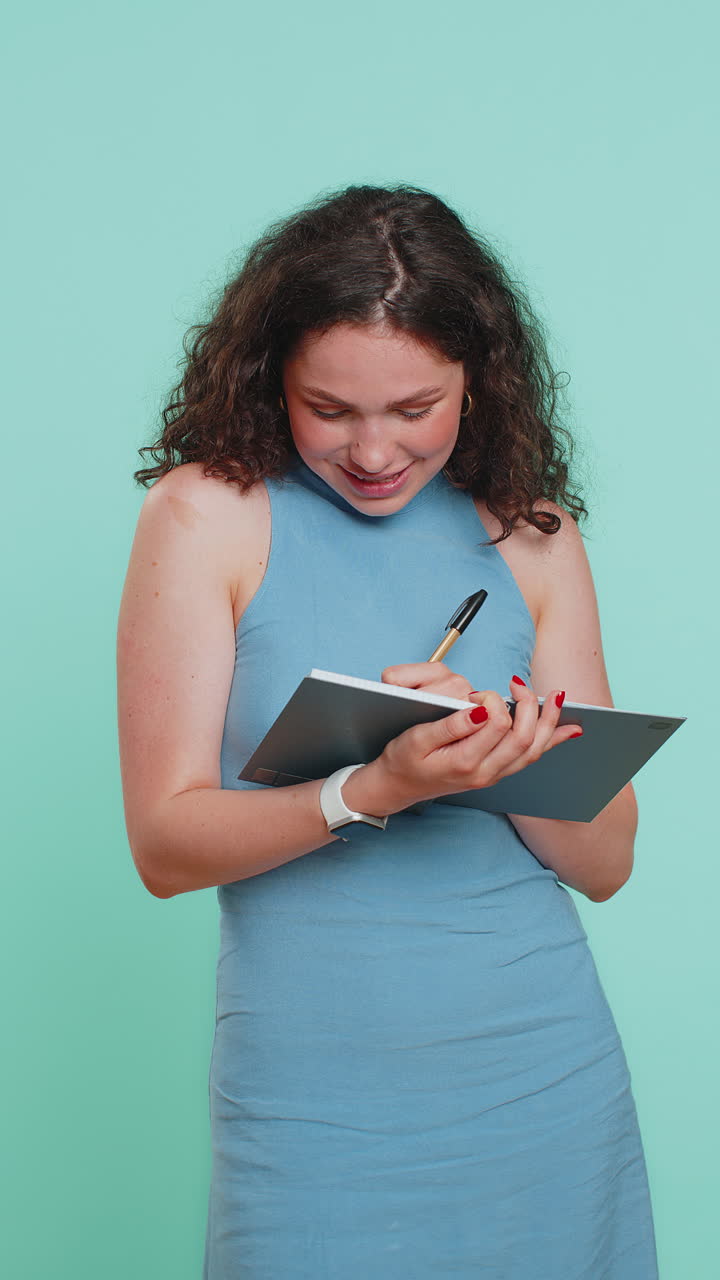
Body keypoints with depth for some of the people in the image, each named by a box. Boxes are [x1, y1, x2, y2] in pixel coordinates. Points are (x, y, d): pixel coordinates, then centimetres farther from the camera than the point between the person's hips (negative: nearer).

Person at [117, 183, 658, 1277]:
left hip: (546, 1072, 3)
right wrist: (376, 788, -25)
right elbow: (165, 843, -10)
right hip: (317, 1095, -2)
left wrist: (504, 755, -16)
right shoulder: (208, 514, -4)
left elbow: (605, 861, 4)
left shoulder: (533, 531, 4)